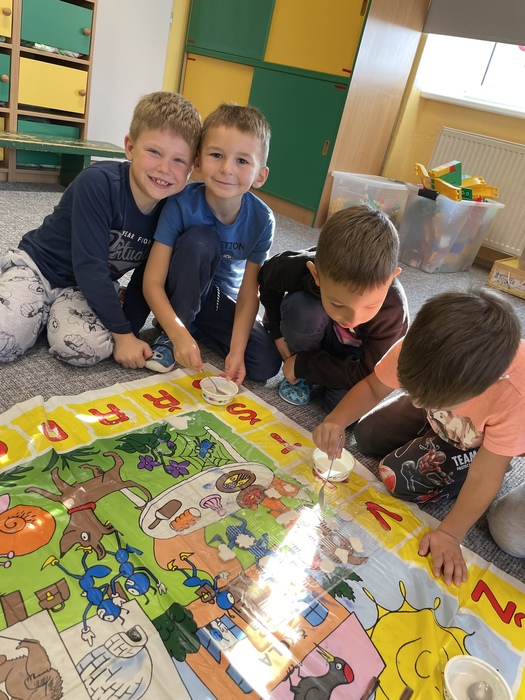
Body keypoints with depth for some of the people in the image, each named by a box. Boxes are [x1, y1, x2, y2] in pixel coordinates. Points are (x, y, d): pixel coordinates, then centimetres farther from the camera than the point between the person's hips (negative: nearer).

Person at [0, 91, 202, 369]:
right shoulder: (98, 182, -25)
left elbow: (145, 278, -2)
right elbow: (88, 266, -26)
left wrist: (129, 331, -11)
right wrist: (122, 332, -22)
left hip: (90, 288, 4)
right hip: (38, 266, -3)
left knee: (87, 348, -26)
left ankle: (54, 313, 6)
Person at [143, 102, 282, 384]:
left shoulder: (261, 220, -20)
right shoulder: (181, 204, -26)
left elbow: (248, 293, -16)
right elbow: (153, 282, -26)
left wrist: (236, 351, -26)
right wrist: (179, 334, -39)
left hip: (222, 300, 3)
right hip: (180, 296, -2)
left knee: (266, 364, -18)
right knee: (199, 239, -32)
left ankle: (196, 326, 5)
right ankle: (169, 336, -15)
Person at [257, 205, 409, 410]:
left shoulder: (392, 311, -38)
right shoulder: (298, 268, -34)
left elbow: (365, 374, -29)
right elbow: (267, 278, -9)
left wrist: (302, 365, -28)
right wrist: (277, 333, -13)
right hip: (317, 335, 1)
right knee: (301, 308, -34)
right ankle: (302, 376, -7)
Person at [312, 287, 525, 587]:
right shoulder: (419, 346, -36)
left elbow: (484, 477, -31)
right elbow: (373, 388, -19)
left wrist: (450, 533, -27)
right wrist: (337, 420, -36)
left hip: (480, 440, -4)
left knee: (400, 479, -16)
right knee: (366, 436, 2)